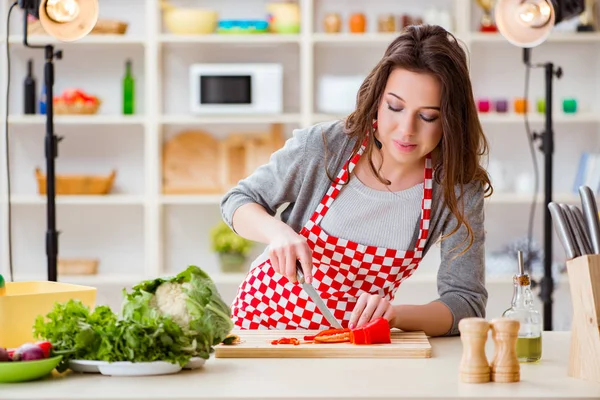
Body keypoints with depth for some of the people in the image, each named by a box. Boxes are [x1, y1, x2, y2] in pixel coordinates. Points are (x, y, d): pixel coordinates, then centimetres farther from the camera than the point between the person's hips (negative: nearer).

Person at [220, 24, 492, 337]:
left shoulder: (459, 189, -14)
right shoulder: (322, 146, -15)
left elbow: (467, 303, -13)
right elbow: (238, 201, 0)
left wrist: (393, 314, -32)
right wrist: (277, 231, -22)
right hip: (266, 318, -3)